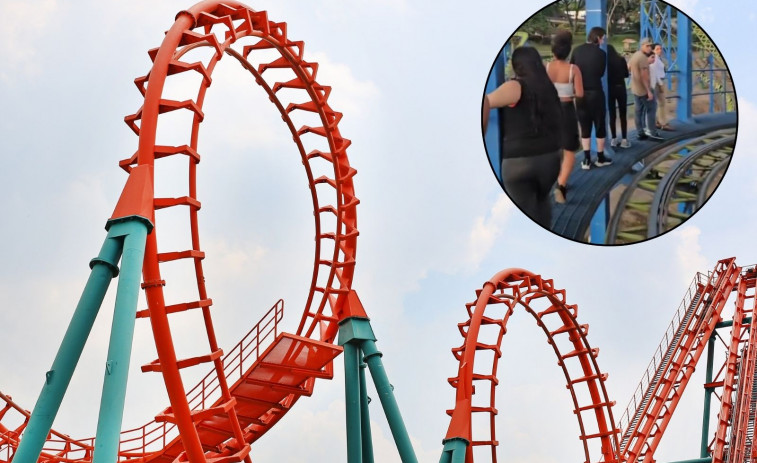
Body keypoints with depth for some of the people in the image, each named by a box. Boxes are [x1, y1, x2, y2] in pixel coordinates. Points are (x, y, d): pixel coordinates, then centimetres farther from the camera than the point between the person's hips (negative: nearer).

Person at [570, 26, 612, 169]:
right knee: (600, 125, 10)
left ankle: (587, 159, 6)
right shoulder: (600, 53, -10)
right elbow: (601, 73, 1)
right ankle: (600, 158, 15)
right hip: (595, 93, -3)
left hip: (580, 93, 3)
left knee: (585, 127, 9)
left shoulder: (577, 50, -1)